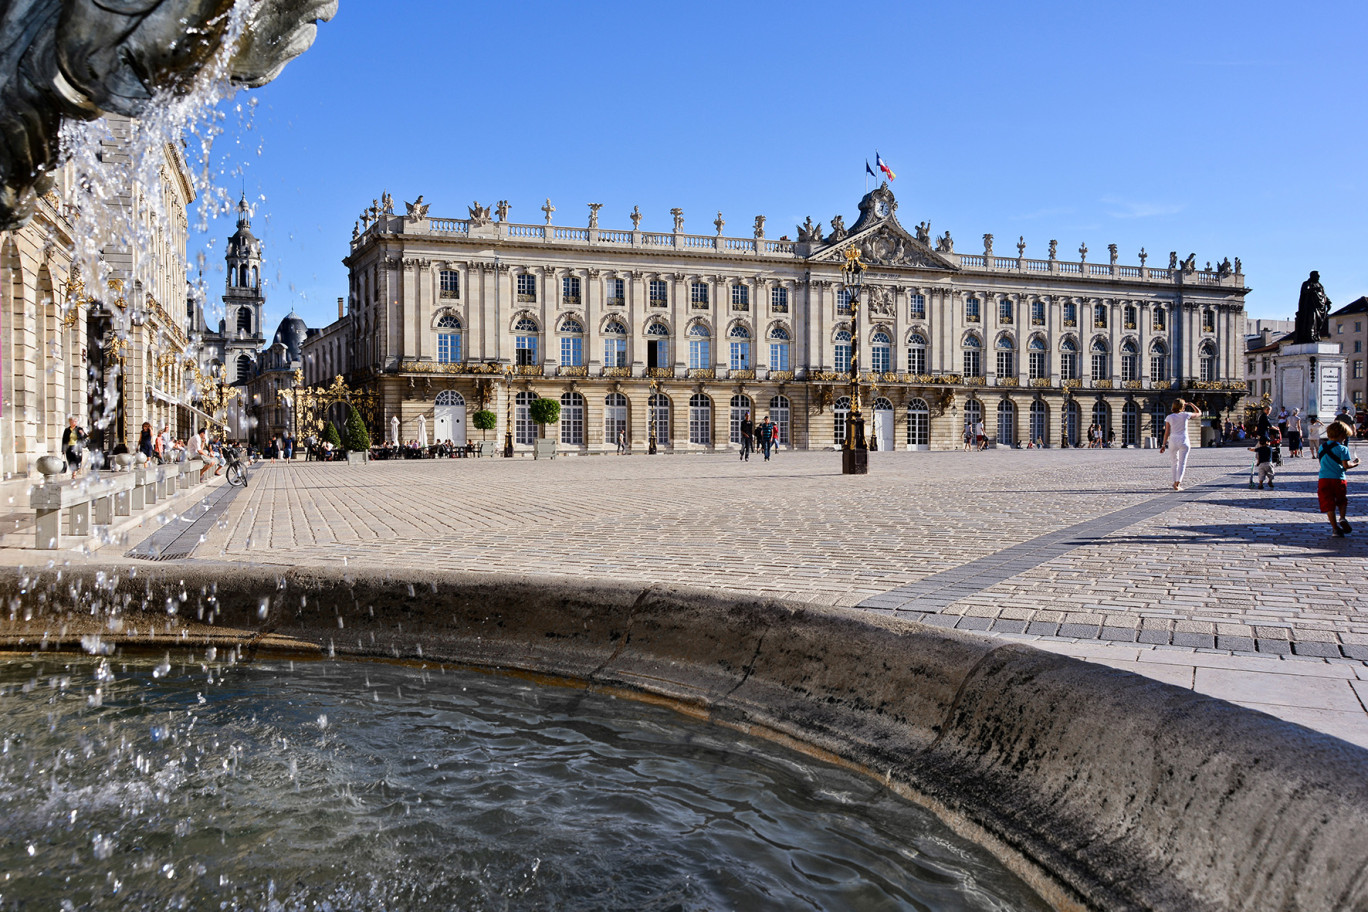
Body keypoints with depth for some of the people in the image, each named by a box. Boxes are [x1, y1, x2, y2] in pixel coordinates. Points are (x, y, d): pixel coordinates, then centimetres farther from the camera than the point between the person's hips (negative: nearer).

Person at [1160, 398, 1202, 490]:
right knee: (1182, 463, -2)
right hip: (1183, 441, -2)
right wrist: (1191, 404, 21)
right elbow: (1199, 412, 14)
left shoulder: (1169, 417, -1)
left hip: (1173, 441, 2)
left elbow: (1167, 432, -2)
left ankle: (1175, 482, 20)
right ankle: (1178, 481, -20)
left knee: (1175, 462, 18)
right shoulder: (1185, 415, -4)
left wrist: (1164, 445, 1)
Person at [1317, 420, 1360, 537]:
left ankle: (1335, 528, 0)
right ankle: (1342, 519, 3)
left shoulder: (1322, 447, 10)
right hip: (1338, 479, -3)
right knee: (1342, 501, 22)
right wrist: (1354, 463, 6)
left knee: (1328, 505, 2)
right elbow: (1346, 465, -13)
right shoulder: (1342, 448, -7)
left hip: (1323, 479, 3)